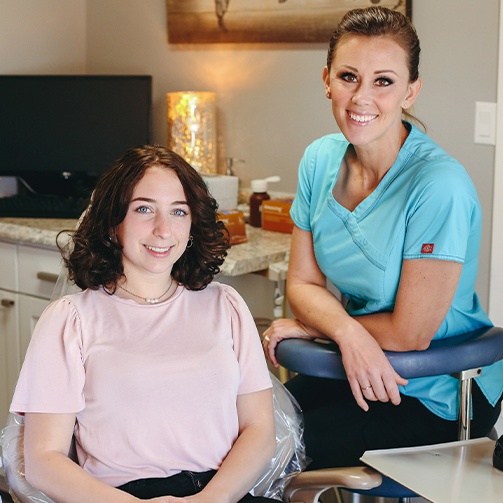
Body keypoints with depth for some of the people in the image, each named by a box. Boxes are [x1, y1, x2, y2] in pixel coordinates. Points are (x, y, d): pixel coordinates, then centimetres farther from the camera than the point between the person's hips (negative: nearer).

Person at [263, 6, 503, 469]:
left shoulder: (440, 184, -25)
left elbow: (410, 333, -21)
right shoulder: (321, 160, -4)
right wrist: (348, 331, -22)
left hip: (443, 398, -6)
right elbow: (303, 283, 0)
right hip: (354, 369, 6)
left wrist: (307, 325, -9)